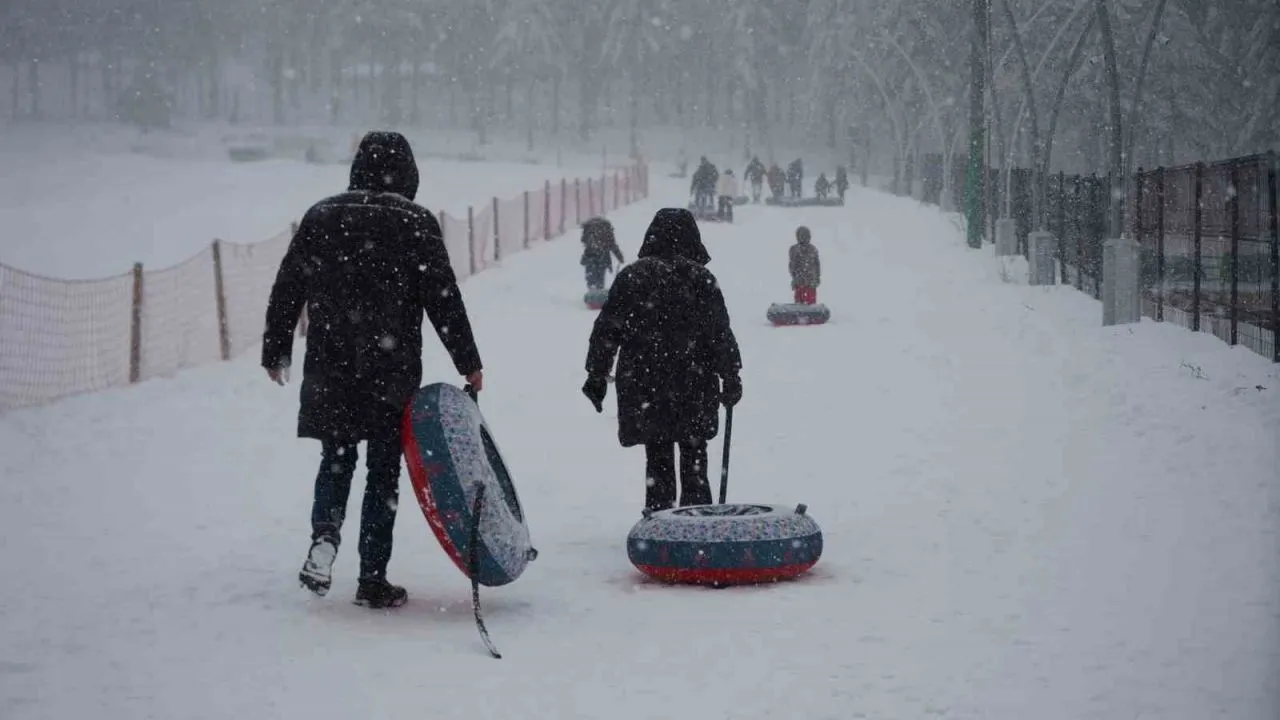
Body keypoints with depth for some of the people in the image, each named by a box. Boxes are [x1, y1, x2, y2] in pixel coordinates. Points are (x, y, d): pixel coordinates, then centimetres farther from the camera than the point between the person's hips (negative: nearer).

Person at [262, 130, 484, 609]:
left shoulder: (320, 218, 5)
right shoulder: (415, 224, -5)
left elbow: (286, 290, 8)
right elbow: (443, 300, -6)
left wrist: (275, 351, 19)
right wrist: (469, 364, 1)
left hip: (329, 369, 2)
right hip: (392, 372, -2)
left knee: (336, 460, 18)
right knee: (383, 471, 6)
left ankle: (325, 535, -9)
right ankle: (372, 579, 7)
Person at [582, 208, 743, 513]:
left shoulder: (631, 277, 0)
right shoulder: (701, 279, -4)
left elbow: (605, 331, 1)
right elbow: (721, 334, -2)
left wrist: (597, 375, 8)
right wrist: (731, 377, 8)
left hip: (644, 389, 1)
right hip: (693, 388, -1)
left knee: (657, 460, 10)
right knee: (694, 463, 11)